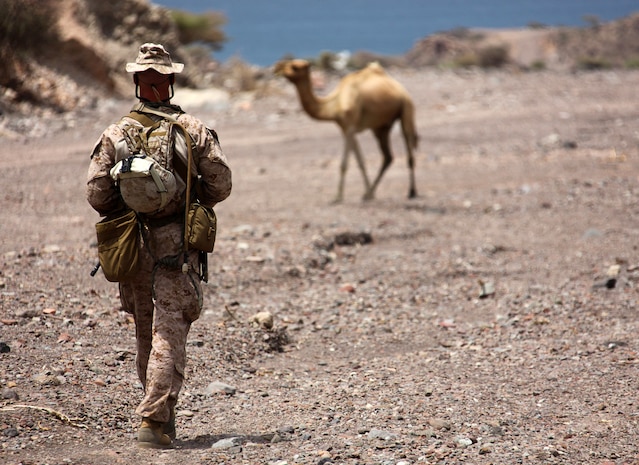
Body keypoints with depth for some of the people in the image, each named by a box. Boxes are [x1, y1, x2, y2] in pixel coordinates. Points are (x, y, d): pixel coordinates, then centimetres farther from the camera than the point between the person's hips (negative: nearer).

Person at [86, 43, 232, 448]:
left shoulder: (115, 134, -2)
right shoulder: (195, 130, -4)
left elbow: (97, 194, -4)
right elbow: (221, 184, -3)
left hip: (132, 244, 2)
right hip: (177, 243, -2)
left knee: (146, 334, 16)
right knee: (169, 334, -5)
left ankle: (163, 415, 27)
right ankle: (154, 421, -15)